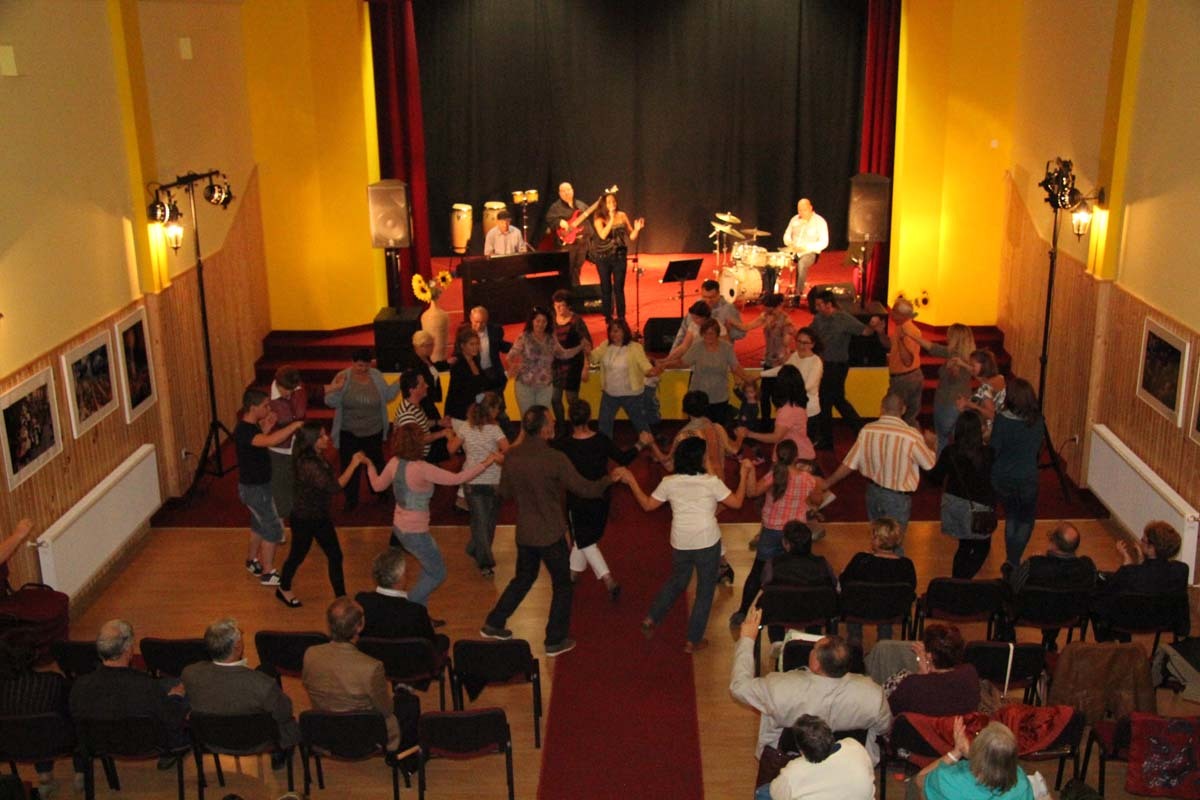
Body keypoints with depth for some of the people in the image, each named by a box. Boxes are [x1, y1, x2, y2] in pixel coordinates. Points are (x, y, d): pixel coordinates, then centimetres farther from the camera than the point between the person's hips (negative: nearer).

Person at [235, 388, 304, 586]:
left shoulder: (252, 426, 1)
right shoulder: (243, 430, -30)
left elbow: (263, 441, 14)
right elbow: (270, 441, -45)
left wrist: (266, 428, -4)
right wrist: (294, 425, -38)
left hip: (258, 484, 10)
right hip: (254, 488, -10)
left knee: (260, 524, 25)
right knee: (273, 529, -1)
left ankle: (252, 561, 43)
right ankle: (268, 574, 9)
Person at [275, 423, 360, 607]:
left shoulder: (318, 458, -3)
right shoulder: (308, 465, -32)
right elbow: (334, 486, -37)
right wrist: (353, 464, -34)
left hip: (321, 517, 8)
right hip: (304, 520, -8)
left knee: (335, 557, 9)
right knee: (298, 556, 16)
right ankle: (284, 590, 41)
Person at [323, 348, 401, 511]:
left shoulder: (376, 376, -6)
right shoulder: (343, 377, -12)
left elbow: (387, 396, 3)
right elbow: (331, 403, -13)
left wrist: (399, 382, -11)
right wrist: (336, 389, -32)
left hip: (374, 432, 2)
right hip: (349, 433, -1)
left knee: (375, 463, 19)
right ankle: (351, 501, 27)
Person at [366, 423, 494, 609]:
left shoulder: (394, 463, -6)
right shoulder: (422, 469, -27)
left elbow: (377, 486, 10)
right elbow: (456, 479, -22)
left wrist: (370, 466, 29)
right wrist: (484, 464, -15)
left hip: (399, 527, 8)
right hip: (415, 533, -8)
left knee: (429, 570, 25)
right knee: (438, 574, 13)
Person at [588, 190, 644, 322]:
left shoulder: (622, 216, 2)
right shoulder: (599, 218, -3)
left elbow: (631, 237, 4)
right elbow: (603, 235, -20)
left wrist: (637, 229, -15)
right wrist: (611, 219, -20)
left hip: (619, 256, 0)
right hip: (603, 257, 0)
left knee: (619, 288, -2)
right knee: (606, 288, 6)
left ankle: (621, 318, 7)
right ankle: (608, 319, 16)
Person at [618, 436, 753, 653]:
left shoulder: (669, 482, -5)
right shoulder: (711, 482, -13)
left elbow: (647, 505, 3)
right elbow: (736, 503, -6)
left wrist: (631, 481, 10)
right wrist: (744, 475, 2)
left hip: (680, 543, 3)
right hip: (707, 542, -3)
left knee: (676, 582, 29)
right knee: (705, 591, 12)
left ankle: (651, 619, 28)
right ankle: (693, 641, 16)